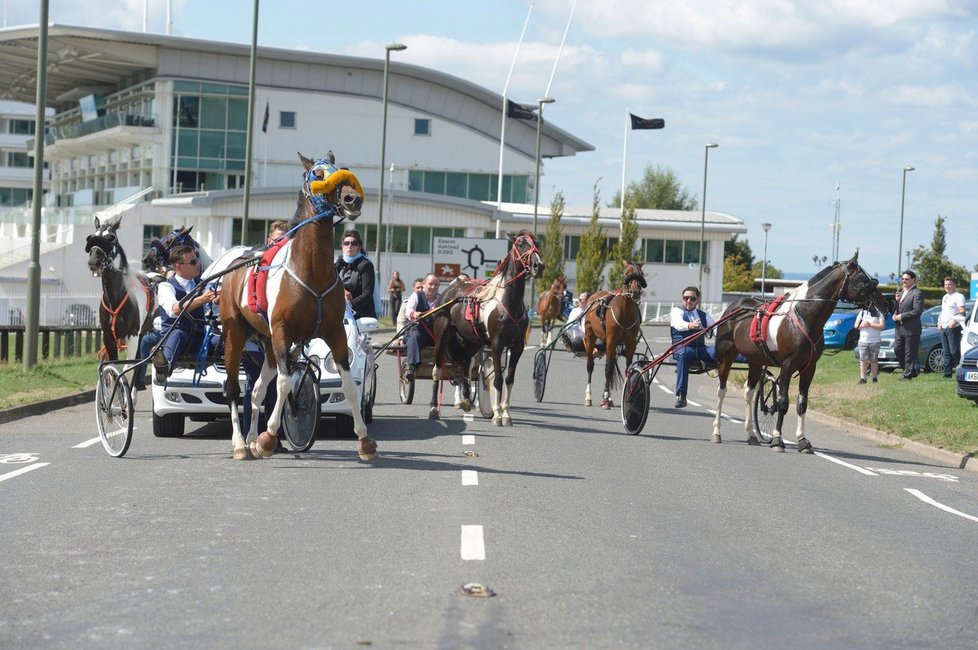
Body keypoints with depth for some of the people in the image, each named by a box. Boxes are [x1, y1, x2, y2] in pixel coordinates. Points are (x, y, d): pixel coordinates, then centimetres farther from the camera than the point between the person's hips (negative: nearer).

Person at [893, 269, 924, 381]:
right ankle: (911, 371, 21)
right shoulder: (902, 292, 18)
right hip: (900, 328, 9)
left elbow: (917, 311, -18)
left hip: (911, 329, -9)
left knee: (910, 353, -3)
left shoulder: (917, 293, -9)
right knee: (897, 350, 9)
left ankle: (908, 375, 3)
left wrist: (902, 316, -15)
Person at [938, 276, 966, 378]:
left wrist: (954, 321, -24)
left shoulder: (958, 296, -5)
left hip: (953, 328, -8)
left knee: (954, 351, -13)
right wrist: (939, 322, 15)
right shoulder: (945, 297, 22)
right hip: (943, 328, 8)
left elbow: (962, 312, -13)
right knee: (946, 353, 7)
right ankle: (947, 373, 8)